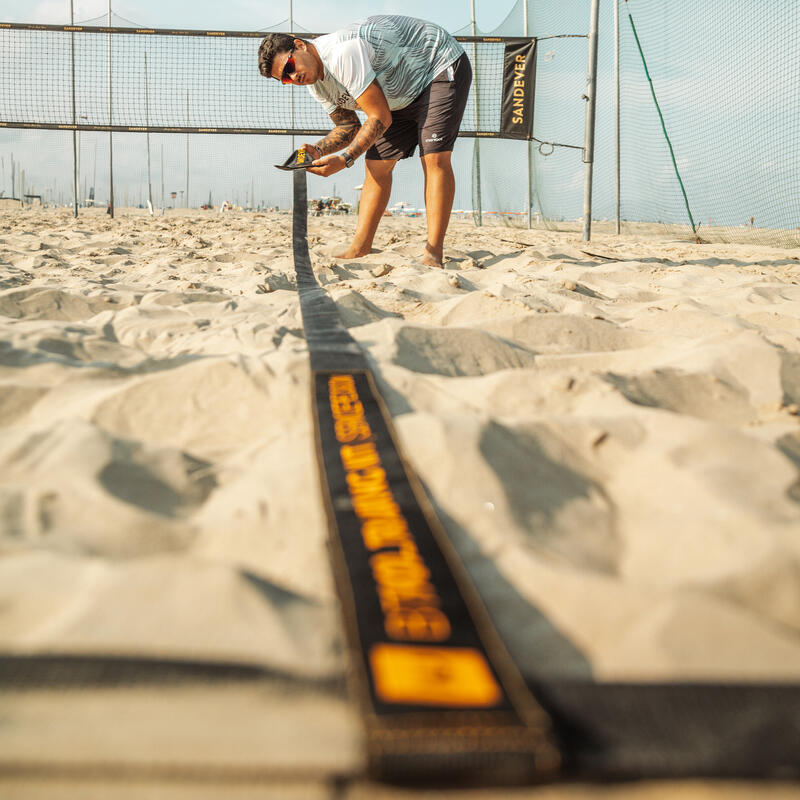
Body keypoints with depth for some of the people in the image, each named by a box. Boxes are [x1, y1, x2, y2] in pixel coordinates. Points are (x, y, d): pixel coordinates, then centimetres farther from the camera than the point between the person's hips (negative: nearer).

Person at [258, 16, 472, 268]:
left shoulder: (342, 53, -33)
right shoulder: (315, 82, -4)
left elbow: (380, 119, -31)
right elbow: (349, 128, 4)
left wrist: (345, 159, -32)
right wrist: (319, 150, -14)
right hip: (404, 93, 9)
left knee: (435, 159, -21)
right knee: (377, 166, 2)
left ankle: (434, 254, -22)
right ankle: (359, 250, 5)